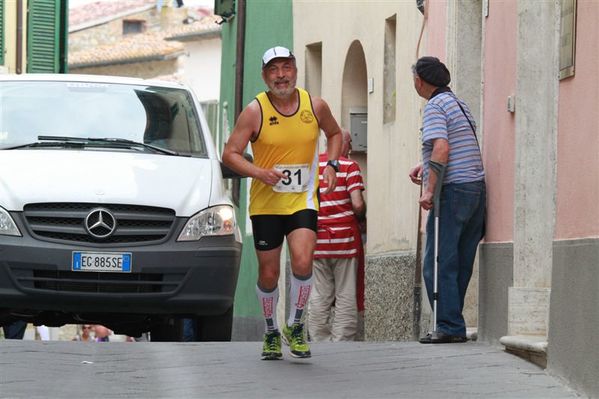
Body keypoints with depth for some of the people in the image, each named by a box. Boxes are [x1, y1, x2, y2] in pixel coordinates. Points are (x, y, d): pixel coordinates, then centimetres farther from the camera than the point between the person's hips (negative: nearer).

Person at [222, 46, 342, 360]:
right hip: (265, 203, 0)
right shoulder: (254, 111, -7)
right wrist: (259, 173, -22)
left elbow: (334, 133, 21)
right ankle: (271, 333, 27)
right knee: (268, 274, 4)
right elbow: (230, 154, -6)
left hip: (303, 201, 1)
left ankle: (295, 327, 2)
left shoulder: (315, 106, 1)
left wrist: (331, 165, 4)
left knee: (302, 262, -19)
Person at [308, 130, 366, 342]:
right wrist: (361, 217, 7)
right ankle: (342, 342, -2)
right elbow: (357, 204, -13)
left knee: (319, 296, 6)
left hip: (317, 239, 3)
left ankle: (320, 342, 4)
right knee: (346, 296, 1)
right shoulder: (349, 166, -4)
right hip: (345, 239, -3)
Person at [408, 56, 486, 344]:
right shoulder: (459, 104, 19)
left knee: (438, 263, -5)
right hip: (477, 189, 9)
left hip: (452, 191, -9)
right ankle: (454, 326, 14)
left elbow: (442, 149, -20)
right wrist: (425, 166, 27)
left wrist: (429, 190, -20)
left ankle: (449, 327, -9)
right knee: (461, 263, 10)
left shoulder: (435, 107, -8)